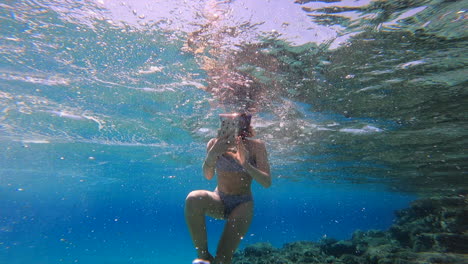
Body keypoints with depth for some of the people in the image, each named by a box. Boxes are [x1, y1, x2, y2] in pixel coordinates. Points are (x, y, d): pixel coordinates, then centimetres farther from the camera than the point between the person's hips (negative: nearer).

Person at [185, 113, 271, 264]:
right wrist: (212, 154, -37)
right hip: (219, 200, 2)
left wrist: (246, 164, -33)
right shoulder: (215, 143, -6)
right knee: (193, 199, -32)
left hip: (243, 203, -1)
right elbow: (208, 176, -16)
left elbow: (267, 182, -15)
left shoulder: (256, 145, -10)